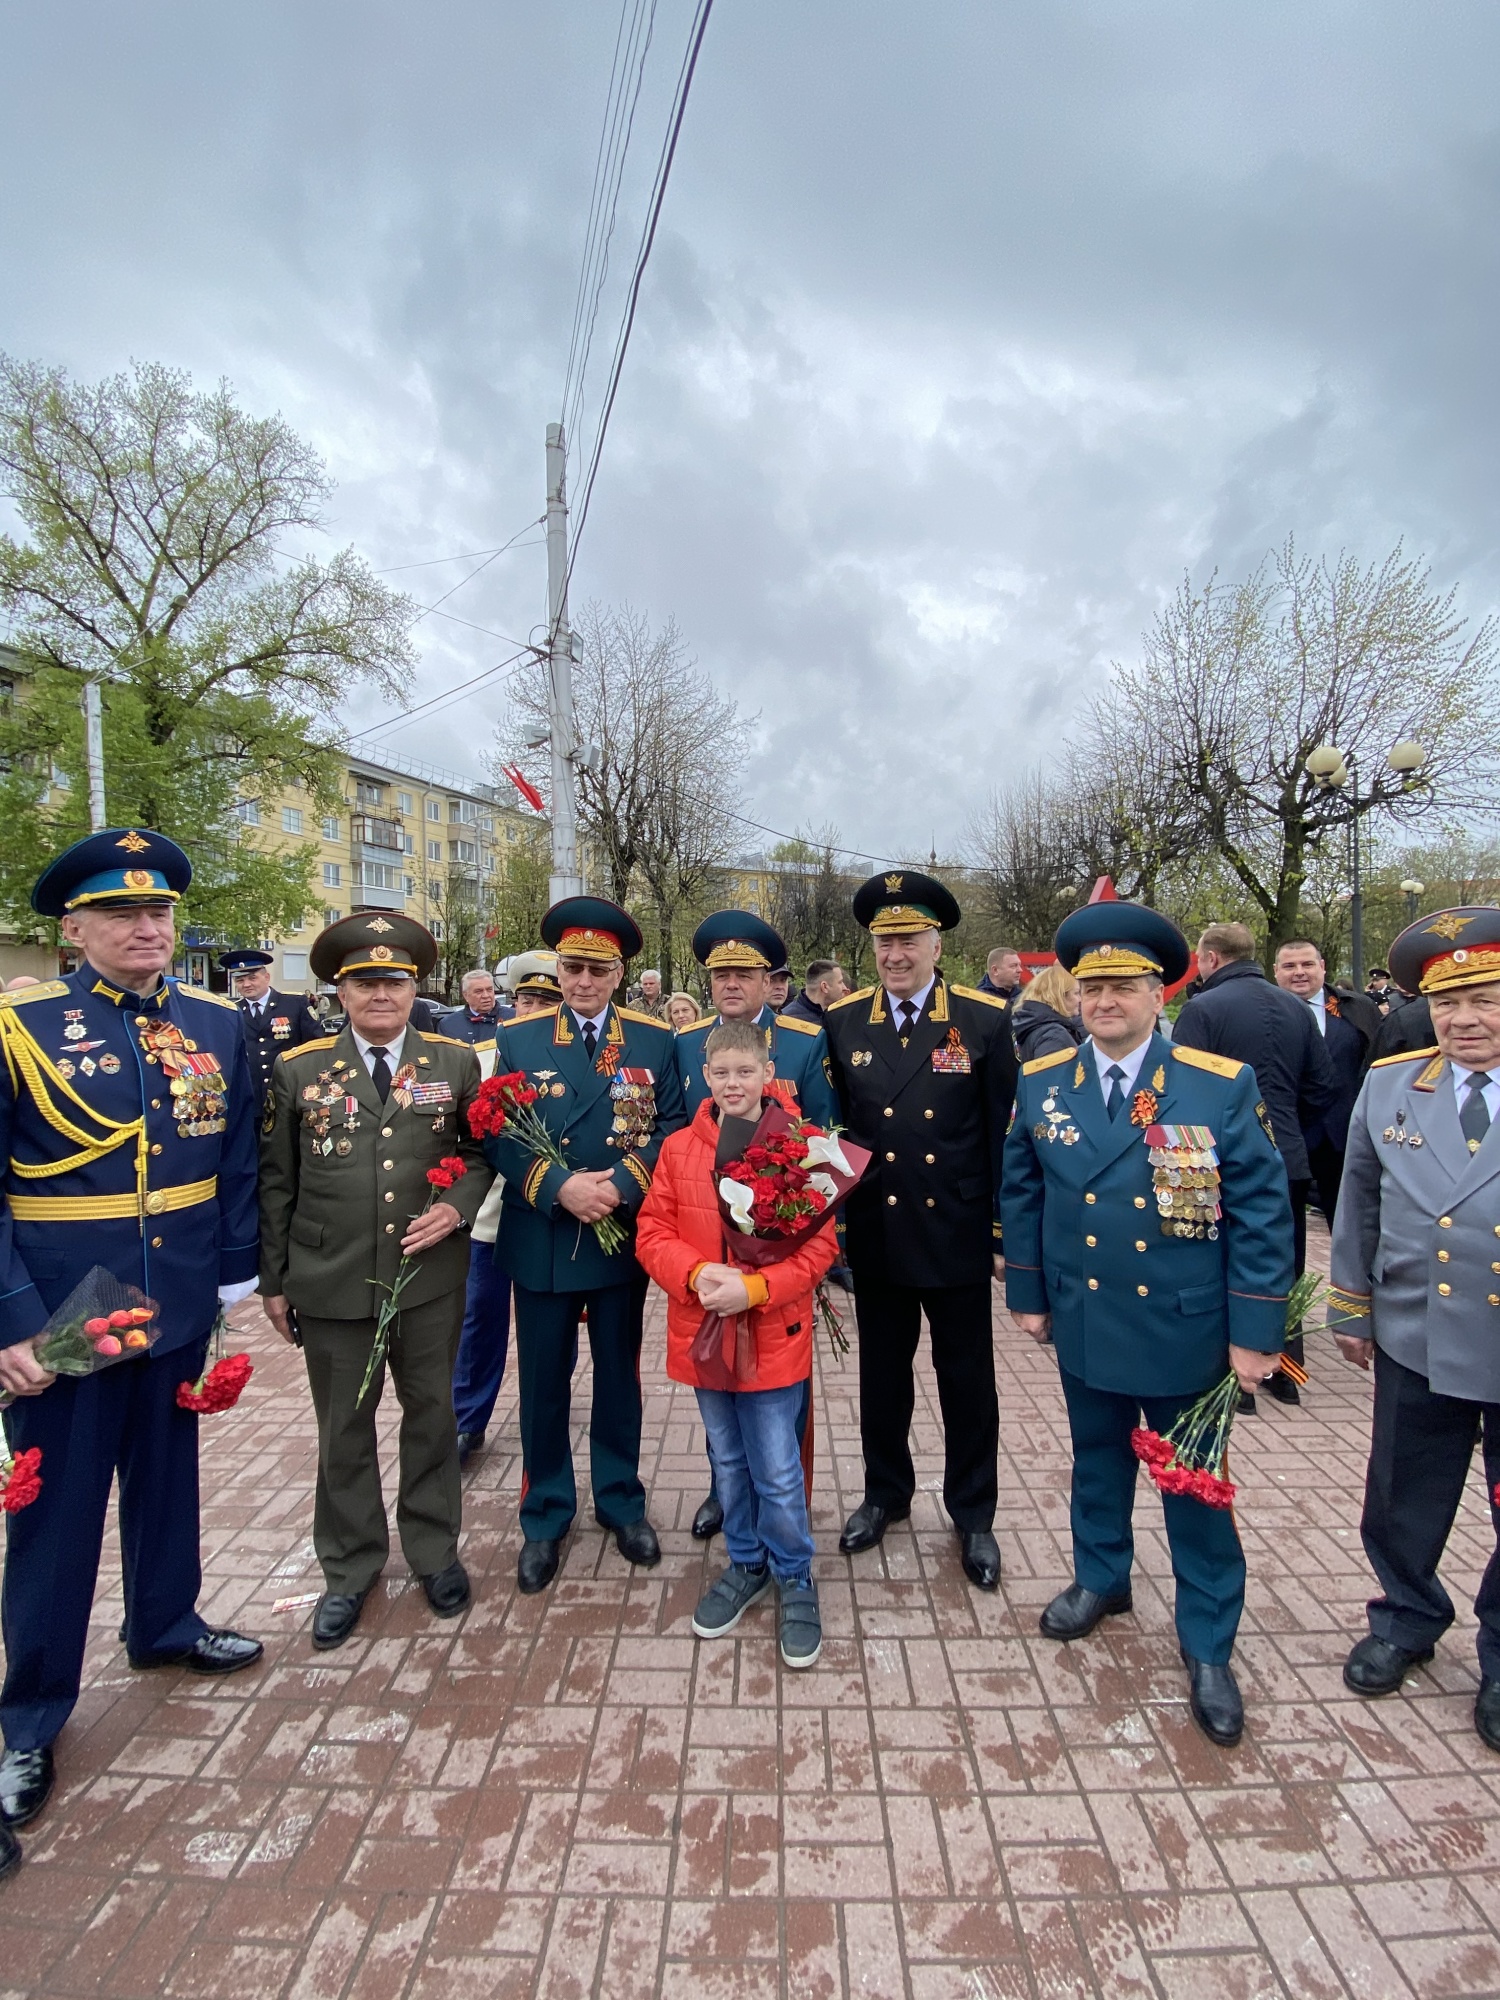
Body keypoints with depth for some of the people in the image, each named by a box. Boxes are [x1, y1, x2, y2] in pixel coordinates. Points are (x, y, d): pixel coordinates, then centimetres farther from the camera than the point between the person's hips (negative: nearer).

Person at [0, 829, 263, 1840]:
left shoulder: (218, 1024, -1)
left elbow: (239, 1160, 4)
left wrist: (235, 1273, 2)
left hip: (179, 1307, 4)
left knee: (168, 1473, 22)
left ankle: (166, 1624, 46)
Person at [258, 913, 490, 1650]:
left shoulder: (456, 1061, -2)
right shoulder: (298, 1069, -2)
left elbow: (483, 1151, 6)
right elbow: (276, 1182, 3)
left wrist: (458, 1206, -13)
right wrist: (273, 1281, 4)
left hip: (431, 1277, 0)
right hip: (331, 1284, 0)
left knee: (432, 1415, 15)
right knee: (343, 1430, 15)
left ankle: (434, 1550, 36)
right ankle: (348, 1571, 34)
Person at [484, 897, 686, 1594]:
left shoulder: (654, 1039, -1)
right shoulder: (516, 1039, -2)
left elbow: (673, 1127, -7)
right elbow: (497, 1136, -7)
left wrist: (619, 1186, -20)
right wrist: (559, 1188, -21)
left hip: (623, 1236, 1)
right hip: (540, 1240, 0)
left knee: (618, 1375, 17)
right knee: (543, 1385, 12)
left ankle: (621, 1501, 36)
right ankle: (545, 1516, 31)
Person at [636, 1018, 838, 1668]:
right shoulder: (679, 1148, -1)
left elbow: (818, 1243, -10)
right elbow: (652, 1231, -1)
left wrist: (754, 1288, -22)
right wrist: (698, 1274, -19)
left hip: (773, 1335, -3)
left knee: (777, 1473, 6)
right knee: (729, 1463, 20)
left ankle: (794, 1578, 31)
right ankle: (746, 1565, 42)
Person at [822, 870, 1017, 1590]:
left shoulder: (985, 1020, -6)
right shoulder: (841, 1021, -1)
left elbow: (1003, 1136, -4)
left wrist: (1005, 1234, -4)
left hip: (956, 1236, -1)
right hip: (874, 1236, 2)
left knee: (968, 1382, 13)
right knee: (882, 1374, 18)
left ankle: (973, 1513, 34)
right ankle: (885, 1492, 40)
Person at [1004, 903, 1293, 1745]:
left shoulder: (1223, 1085, -12)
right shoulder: (1042, 1082, -4)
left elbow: (1263, 1213, -9)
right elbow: (1022, 1195, 5)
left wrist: (1255, 1332, -10)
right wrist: (1028, 1293, 6)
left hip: (1185, 1330, -2)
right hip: (1085, 1326, 3)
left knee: (1195, 1487, 12)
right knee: (1099, 1461, 22)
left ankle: (1209, 1645, 32)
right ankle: (1102, 1578, 46)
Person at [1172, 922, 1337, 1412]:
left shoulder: (1202, 1009, -14)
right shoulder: (1297, 1008, 5)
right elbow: (1324, 1090, 8)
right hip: (1290, 1161, 6)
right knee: (1284, 1270, 18)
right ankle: (1286, 1373, 29)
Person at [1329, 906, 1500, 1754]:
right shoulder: (1390, 1086, -1)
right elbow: (1360, 1204, 7)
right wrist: (1351, 1309, 10)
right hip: (1416, 1343, 2)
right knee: (1404, 1503, 17)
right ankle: (1406, 1621, 43)